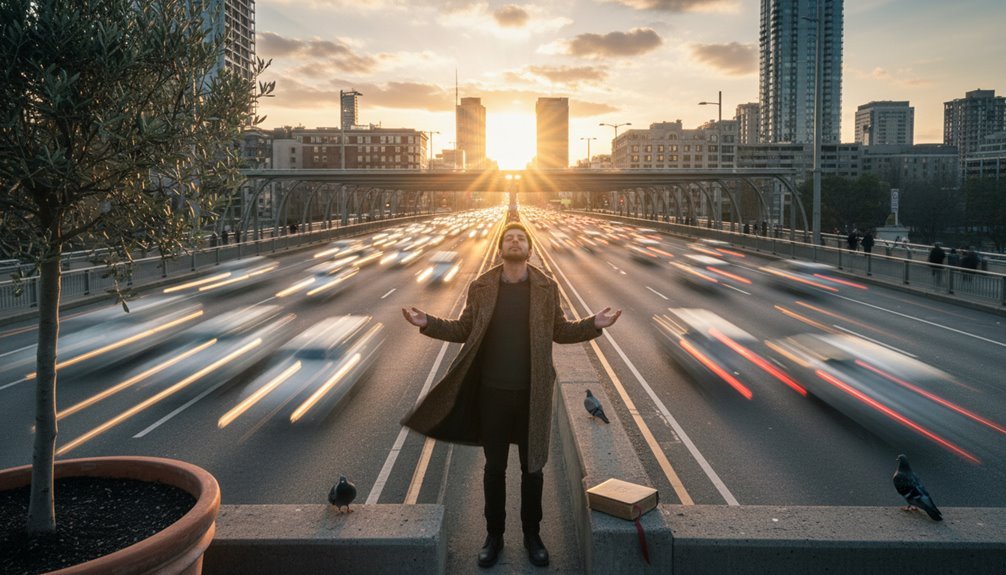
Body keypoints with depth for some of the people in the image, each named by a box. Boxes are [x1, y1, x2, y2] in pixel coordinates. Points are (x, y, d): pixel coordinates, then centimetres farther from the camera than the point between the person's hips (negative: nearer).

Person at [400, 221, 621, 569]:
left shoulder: (547, 287, -1)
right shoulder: (480, 287, -1)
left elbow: (560, 331, 4)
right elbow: (463, 330, 3)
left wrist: (594, 324, -10)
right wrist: (427, 323, -10)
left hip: (533, 392, 0)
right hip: (493, 391, 0)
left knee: (532, 467, 12)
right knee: (494, 467, 11)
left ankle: (532, 534, 30)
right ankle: (494, 535, 28)